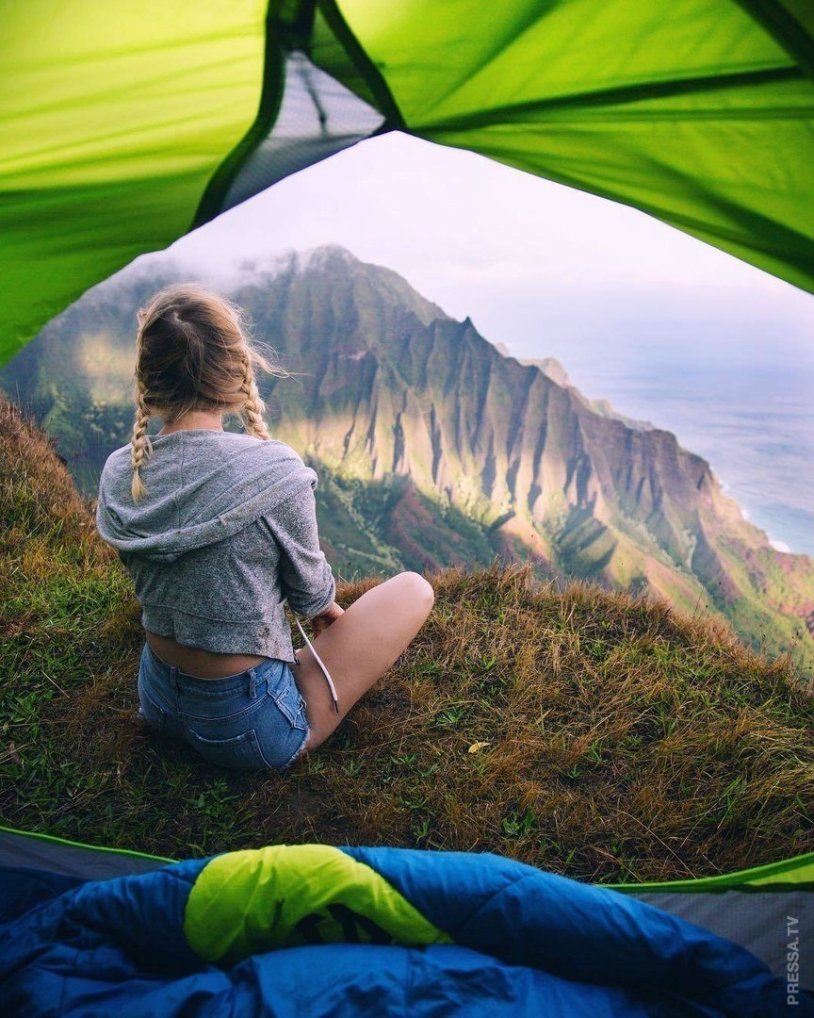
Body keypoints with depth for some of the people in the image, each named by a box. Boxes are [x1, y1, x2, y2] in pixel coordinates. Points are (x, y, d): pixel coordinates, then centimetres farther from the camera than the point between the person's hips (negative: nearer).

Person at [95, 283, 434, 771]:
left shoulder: (117, 473, -10)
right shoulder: (275, 470, -28)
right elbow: (311, 591, -12)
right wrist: (327, 605, 14)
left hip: (157, 705, 6)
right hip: (250, 730, -6)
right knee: (415, 589, 7)